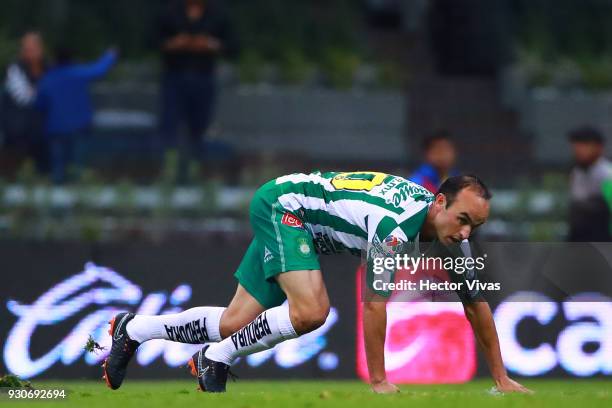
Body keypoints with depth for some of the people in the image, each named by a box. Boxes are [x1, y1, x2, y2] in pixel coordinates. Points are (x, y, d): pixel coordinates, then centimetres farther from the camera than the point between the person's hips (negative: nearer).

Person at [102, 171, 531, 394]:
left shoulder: (452, 230, -8)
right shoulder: (399, 223, -34)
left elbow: (476, 301, 2)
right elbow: (375, 303, -29)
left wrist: (501, 377, 2)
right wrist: (379, 381, -23)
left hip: (286, 219, 8)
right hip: (282, 201, -8)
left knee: (235, 325, 9)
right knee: (311, 309, -30)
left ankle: (134, 330, 26)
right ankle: (216, 359, -10)